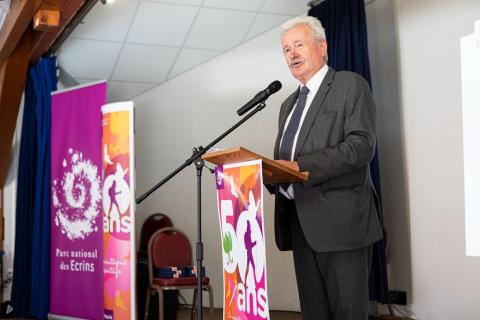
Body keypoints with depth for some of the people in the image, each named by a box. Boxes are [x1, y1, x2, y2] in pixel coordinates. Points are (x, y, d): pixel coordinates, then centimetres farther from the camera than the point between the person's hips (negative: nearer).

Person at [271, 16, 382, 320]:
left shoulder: (351, 85, -1)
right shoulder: (289, 104, 23)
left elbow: (362, 145, -15)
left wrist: (300, 167, -21)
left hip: (340, 219, -7)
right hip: (300, 223, 7)